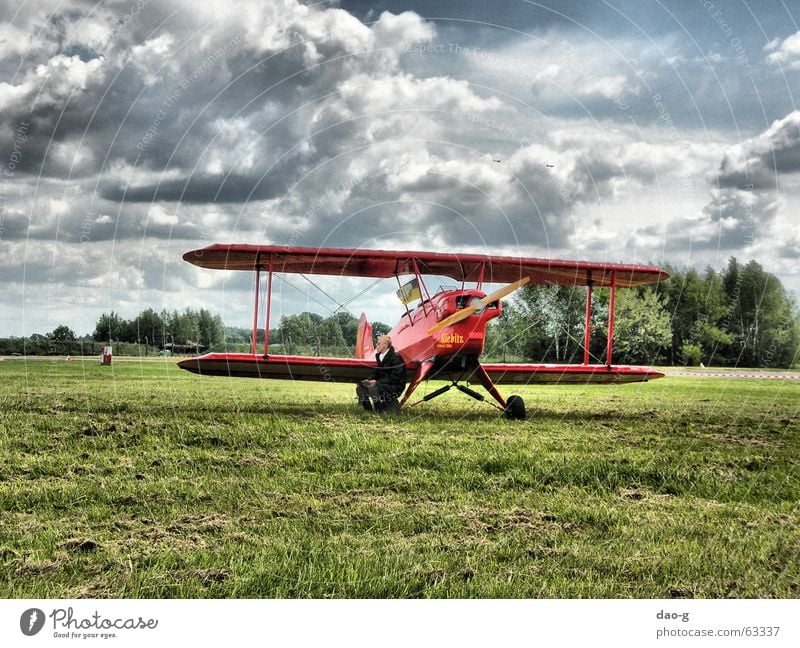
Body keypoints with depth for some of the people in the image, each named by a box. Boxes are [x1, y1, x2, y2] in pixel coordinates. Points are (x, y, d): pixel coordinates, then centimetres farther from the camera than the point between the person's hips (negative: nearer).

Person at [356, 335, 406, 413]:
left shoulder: (395, 357, -16)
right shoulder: (379, 356, 12)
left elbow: (394, 377, -20)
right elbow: (376, 372, 17)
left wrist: (377, 382, -23)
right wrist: (368, 380, -4)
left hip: (395, 387, -8)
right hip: (382, 384, 9)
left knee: (373, 388, -33)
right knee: (360, 387, -5)